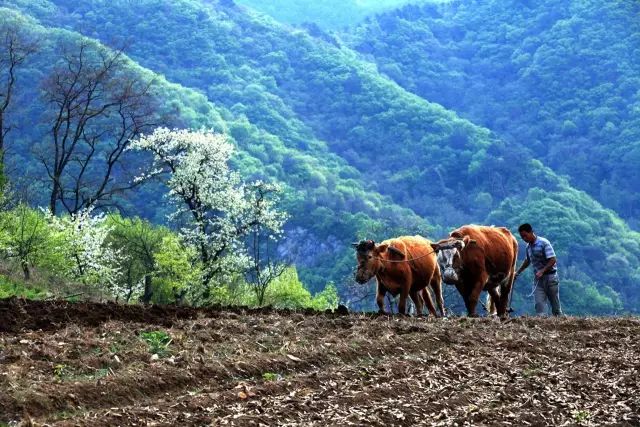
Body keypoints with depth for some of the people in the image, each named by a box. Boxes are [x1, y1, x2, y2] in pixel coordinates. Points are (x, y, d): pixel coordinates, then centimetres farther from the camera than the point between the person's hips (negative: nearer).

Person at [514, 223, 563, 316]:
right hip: (538, 279, 6)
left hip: (550, 276, -6)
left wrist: (542, 271, -26)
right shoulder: (528, 246, 8)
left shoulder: (544, 243, -14)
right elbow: (527, 260, 27)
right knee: (539, 305, -8)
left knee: (555, 305, 4)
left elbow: (553, 260, -18)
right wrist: (518, 272, 25)